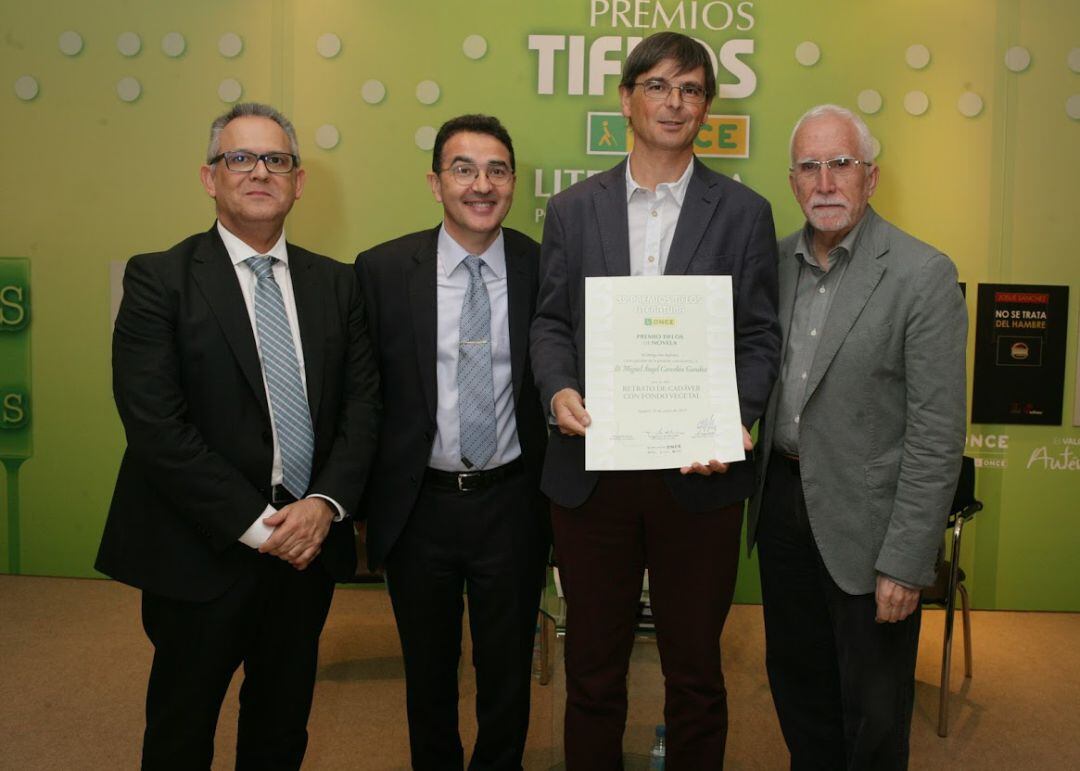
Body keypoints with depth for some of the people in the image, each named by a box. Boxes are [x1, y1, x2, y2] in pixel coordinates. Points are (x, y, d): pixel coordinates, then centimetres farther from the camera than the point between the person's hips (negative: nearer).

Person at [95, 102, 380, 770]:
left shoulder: (336, 284, 7)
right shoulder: (159, 279, -6)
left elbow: (363, 404, 3)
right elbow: (155, 424, -15)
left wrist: (326, 504, -12)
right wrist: (254, 524, -17)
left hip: (309, 543, 4)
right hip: (202, 552, -3)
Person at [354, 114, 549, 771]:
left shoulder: (545, 269, -5)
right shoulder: (382, 269, -5)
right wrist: (363, 501, 0)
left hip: (512, 502, 0)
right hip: (419, 503, 1)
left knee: (509, 668, 17)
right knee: (428, 669, 20)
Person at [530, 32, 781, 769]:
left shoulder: (744, 212, 3)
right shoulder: (571, 209, 7)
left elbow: (761, 337, 1)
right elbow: (551, 323, 7)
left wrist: (733, 419, -16)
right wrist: (559, 390, -14)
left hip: (699, 471, -1)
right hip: (592, 468, 1)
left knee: (695, 671, 15)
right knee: (593, 670, 15)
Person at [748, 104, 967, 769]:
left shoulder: (923, 275, -13)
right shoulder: (775, 262, 4)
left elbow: (937, 435, -15)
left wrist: (906, 563, -16)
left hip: (862, 516, -5)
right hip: (783, 499, 5)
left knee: (874, 718, 11)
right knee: (797, 684, 22)